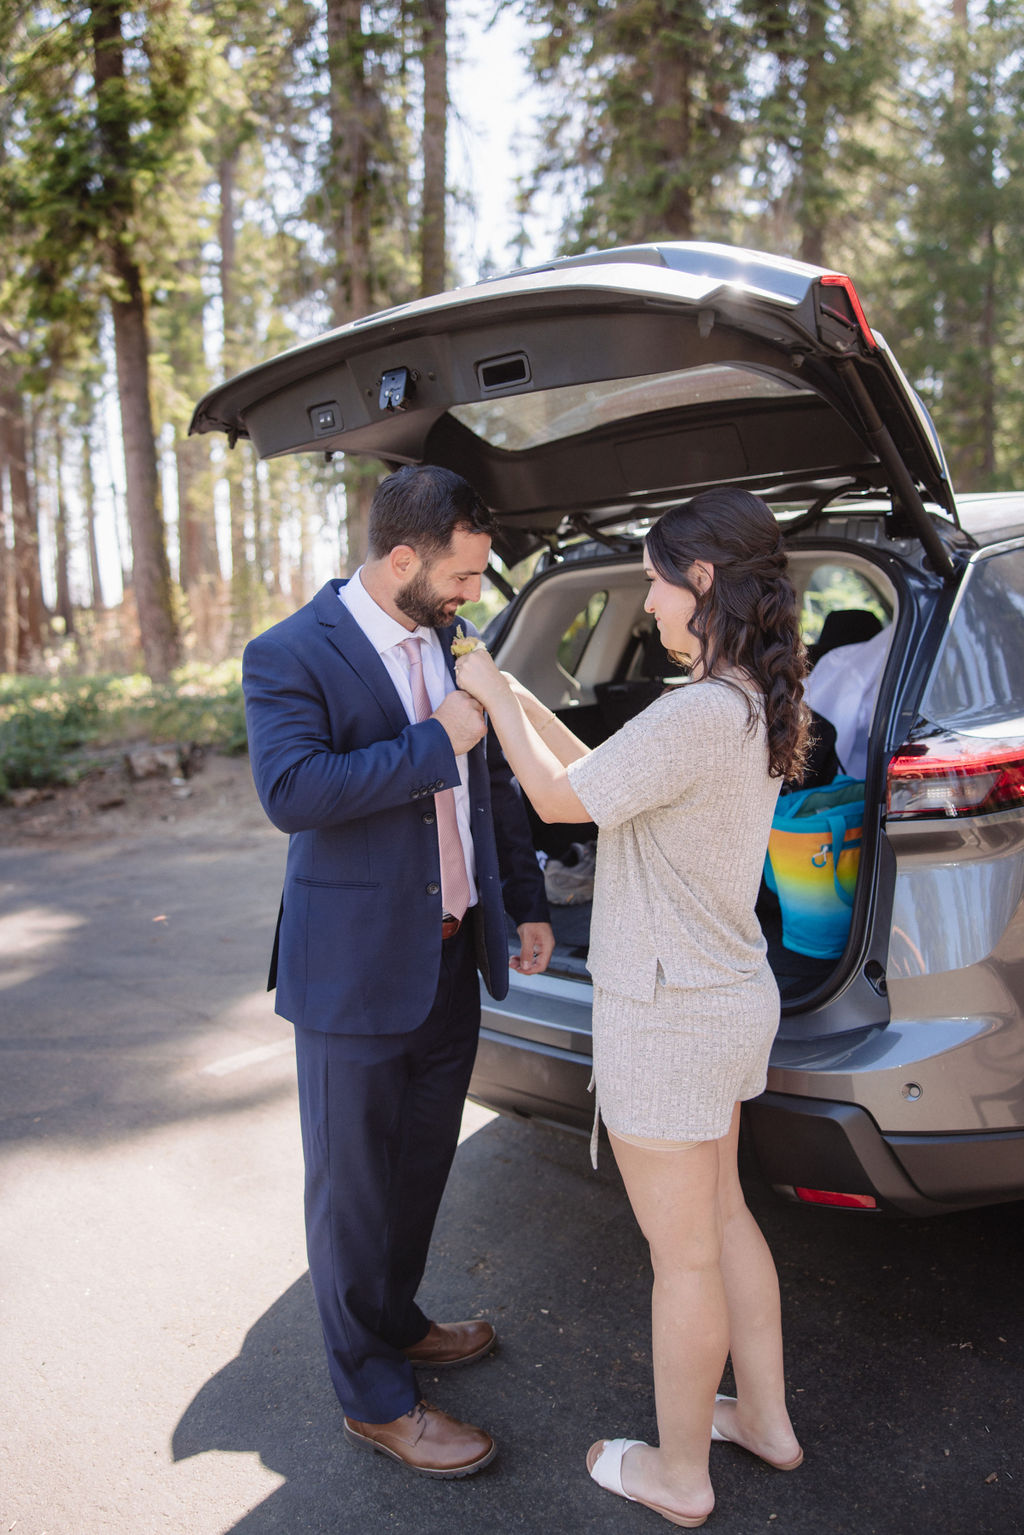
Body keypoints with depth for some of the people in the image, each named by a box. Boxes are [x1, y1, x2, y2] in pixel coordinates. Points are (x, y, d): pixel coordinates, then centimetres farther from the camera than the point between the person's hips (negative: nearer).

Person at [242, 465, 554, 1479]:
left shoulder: (447, 642, 8)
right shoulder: (290, 657, -14)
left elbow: (490, 781, 16)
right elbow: (290, 790, -29)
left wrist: (526, 903, 15)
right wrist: (435, 742, -25)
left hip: (451, 960, 7)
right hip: (357, 972, -7)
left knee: (421, 1167, 21)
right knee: (356, 1188, 9)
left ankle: (393, 1323, 45)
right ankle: (374, 1399, 27)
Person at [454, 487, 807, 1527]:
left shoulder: (698, 714, -26)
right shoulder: (754, 705, 5)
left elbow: (559, 798, -15)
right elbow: (601, 777, 10)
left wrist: (495, 697, -2)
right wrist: (516, 698, 9)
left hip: (669, 1016, -9)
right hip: (729, 995, 9)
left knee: (684, 1255, 9)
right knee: (720, 1216, 25)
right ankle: (765, 1419, 43)